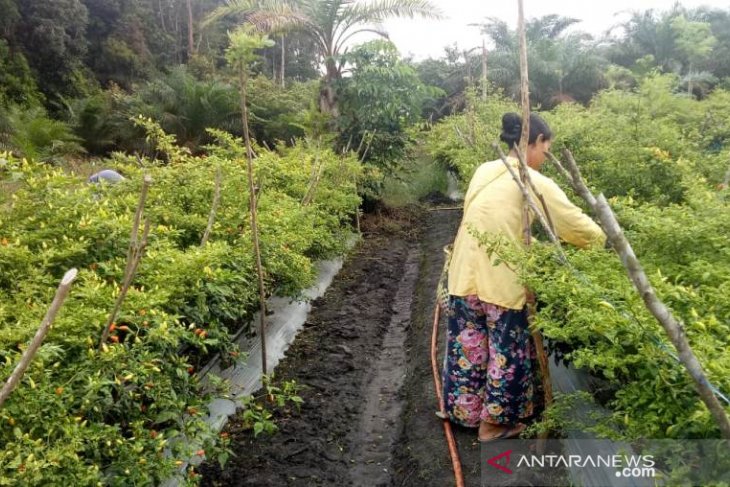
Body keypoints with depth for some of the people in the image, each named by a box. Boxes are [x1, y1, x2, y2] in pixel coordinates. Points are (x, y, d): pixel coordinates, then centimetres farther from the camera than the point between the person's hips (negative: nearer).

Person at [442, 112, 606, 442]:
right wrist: (605, 242, 13)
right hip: (501, 280, -6)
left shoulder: (485, 171, 10)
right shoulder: (535, 183, -9)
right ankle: (494, 423, 25)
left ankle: (465, 411, 35)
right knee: (506, 350, 12)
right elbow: (576, 224, -5)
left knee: (469, 344, 19)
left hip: (466, 275, 7)